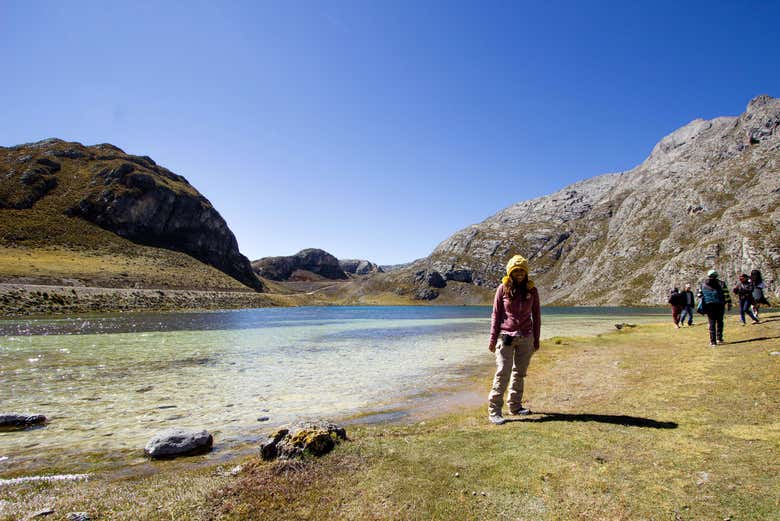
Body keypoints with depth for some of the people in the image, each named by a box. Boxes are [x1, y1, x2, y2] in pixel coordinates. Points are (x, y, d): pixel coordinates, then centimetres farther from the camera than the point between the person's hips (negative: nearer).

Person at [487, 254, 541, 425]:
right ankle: (494, 411, -3)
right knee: (503, 373, -8)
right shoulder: (503, 289, -2)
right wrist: (493, 339, -1)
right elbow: (496, 315, 1)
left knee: (520, 373, 10)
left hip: (526, 338, 3)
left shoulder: (532, 290, 5)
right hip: (505, 337, -3)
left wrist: (536, 339, 10)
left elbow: (536, 316, 11)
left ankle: (515, 406, 23)